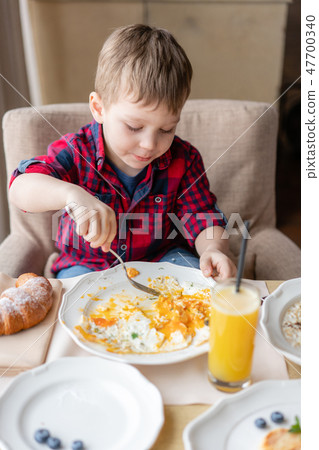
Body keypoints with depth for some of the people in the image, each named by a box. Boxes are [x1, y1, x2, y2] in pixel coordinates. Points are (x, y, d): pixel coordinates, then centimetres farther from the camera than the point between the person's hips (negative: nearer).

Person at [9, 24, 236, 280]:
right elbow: (20, 188, -32)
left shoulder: (184, 160, -13)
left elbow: (203, 219, -11)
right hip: (86, 264, 0)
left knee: (195, 275, -25)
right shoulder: (78, 152, -19)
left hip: (161, 258, 1)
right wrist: (71, 194, -54)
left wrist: (213, 249, -35)